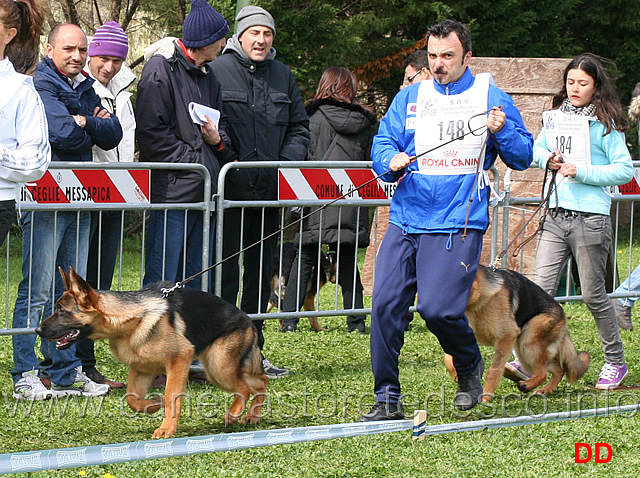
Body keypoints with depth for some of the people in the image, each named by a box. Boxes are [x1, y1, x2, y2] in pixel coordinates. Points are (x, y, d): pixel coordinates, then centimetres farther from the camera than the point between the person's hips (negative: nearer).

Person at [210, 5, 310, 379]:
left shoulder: (282, 75, 12)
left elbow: (299, 126, 17)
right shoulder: (218, 71, -5)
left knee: (261, 273, 12)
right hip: (230, 190, -6)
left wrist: (289, 162, 1)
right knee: (225, 273, -5)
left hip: (269, 192, 6)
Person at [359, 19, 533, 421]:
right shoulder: (410, 98, 15)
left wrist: (502, 131, -12)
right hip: (405, 220, 4)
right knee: (385, 304, -6)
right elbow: (383, 143, 11)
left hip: (457, 225, -4)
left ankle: (470, 366, 17)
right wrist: (391, 160, -11)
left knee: (438, 308, -15)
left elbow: (523, 157, 7)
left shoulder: (490, 97, 7)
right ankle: (387, 398, 5)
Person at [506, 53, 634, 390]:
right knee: (541, 288, -7)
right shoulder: (555, 118, 12)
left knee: (593, 294, 3)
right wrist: (547, 159, 5)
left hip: (590, 218, -5)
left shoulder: (606, 124, -4)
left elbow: (625, 170, -7)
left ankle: (615, 362, 19)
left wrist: (580, 171, -14)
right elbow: (536, 149, 28)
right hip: (555, 217, 5)